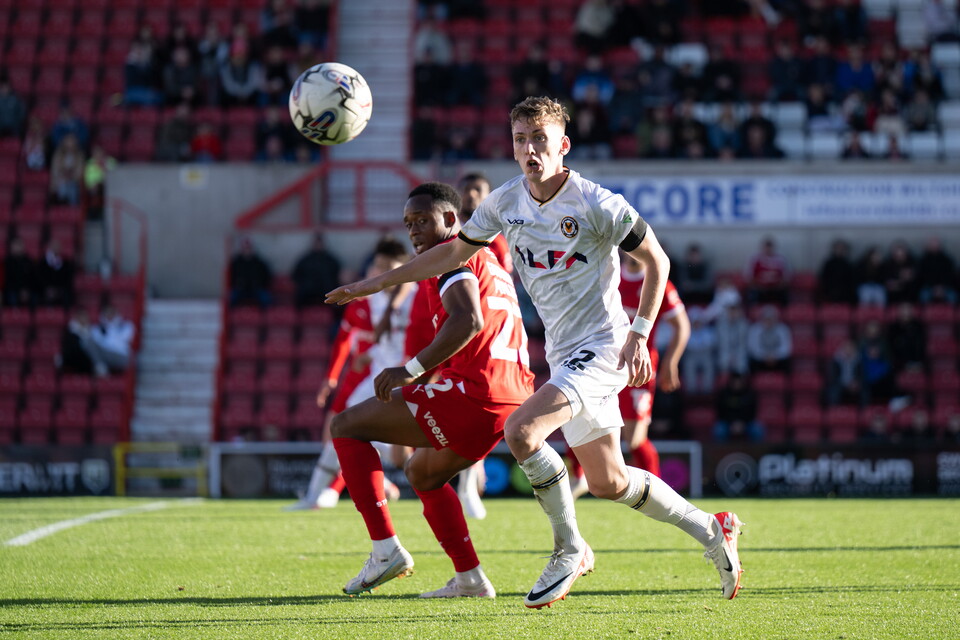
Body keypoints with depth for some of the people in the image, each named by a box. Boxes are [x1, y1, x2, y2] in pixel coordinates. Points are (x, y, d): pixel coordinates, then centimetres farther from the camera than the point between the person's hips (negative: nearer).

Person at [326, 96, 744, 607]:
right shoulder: (505, 202, 1)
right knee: (608, 482, 13)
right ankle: (712, 531, 32)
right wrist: (377, 283, 13)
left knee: (520, 431, -25)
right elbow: (456, 251, 14)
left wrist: (638, 335, -12)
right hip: (562, 354, 7)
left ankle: (569, 550, -8)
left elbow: (655, 261, -5)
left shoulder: (596, 204, -16)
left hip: (602, 349, -7)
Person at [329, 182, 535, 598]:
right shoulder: (488, 262, 27)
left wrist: (411, 371, -21)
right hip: (511, 398, 10)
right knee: (422, 472, 32)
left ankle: (386, 548, -10)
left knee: (346, 427, -1)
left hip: (472, 391, -10)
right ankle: (469, 579, 25)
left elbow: (468, 321, -22)